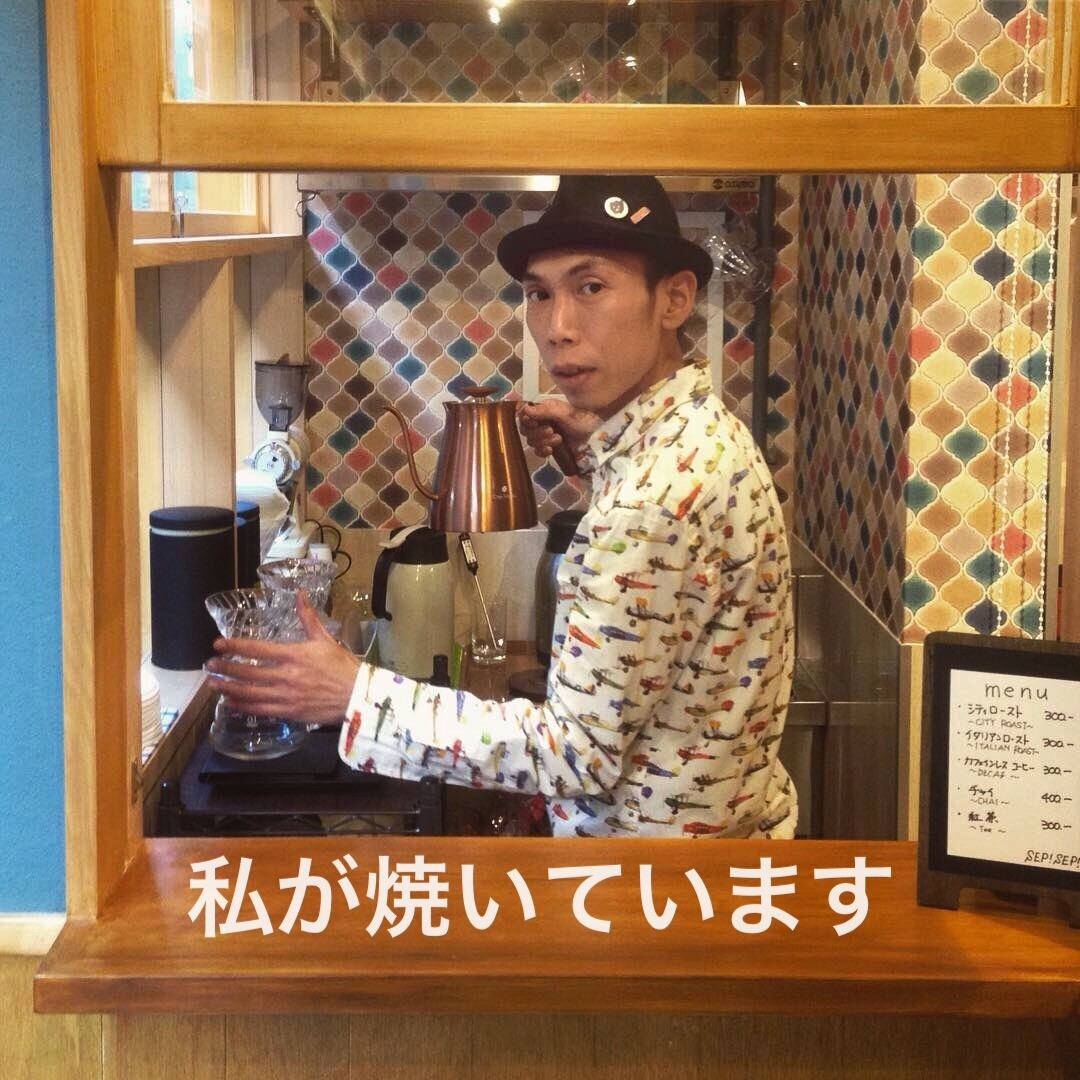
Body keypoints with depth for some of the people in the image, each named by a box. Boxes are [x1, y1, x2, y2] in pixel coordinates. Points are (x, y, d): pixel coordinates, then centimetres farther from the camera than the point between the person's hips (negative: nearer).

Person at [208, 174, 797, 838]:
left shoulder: (660, 490, -30)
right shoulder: (701, 428, 0)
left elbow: (579, 752, -27)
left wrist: (355, 695, -23)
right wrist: (597, 449, 7)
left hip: (663, 845, -9)